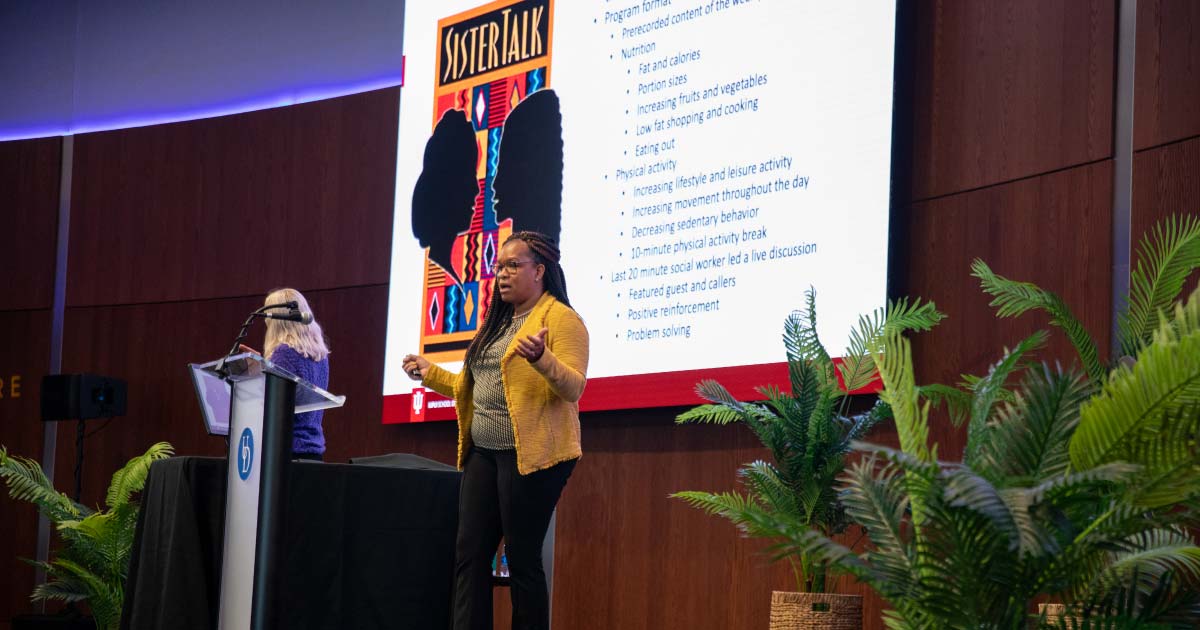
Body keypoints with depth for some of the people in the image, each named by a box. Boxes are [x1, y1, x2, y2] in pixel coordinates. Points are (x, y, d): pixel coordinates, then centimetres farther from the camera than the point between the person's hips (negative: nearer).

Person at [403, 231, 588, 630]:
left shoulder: (560, 317, -7)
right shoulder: (497, 323, 19)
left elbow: (574, 388, -17)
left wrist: (542, 359, -33)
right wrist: (429, 373, 22)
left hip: (531, 453, -8)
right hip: (483, 452, 8)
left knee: (522, 556, -6)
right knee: (469, 553, 3)